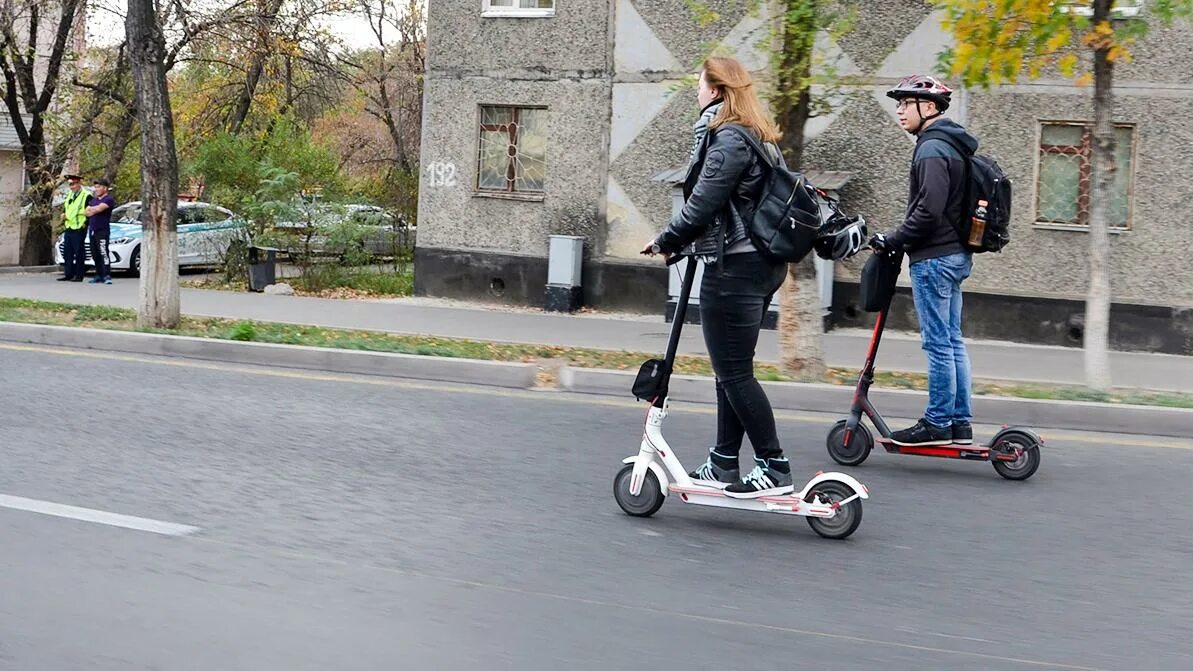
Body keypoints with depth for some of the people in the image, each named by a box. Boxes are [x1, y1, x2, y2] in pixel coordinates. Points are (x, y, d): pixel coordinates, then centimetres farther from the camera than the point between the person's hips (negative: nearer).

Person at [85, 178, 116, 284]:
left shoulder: (109, 199, -4)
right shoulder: (93, 200, 21)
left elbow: (99, 208, -17)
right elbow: (85, 212, 15)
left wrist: (91, 209, 2)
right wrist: (94, 210, -3)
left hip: (102, 230, -8)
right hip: (92, 230, 8)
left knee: (103, 253, -14)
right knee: (95, 255, 8)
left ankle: (107, 276, -17)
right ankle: (99, 275, 14)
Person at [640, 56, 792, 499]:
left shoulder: (727, 139, -14)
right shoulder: (758, 138, 16)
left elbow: (702, 205, -18)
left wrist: (665, 242, -2)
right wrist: (678, 242, 16)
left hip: (733, 267, -10)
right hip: (761, 263, 10)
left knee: (734, 372, -5)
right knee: (732, 371, 14)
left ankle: (773, 467, -3)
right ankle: (723, 464, 19)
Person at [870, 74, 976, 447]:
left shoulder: (932, 149, -14)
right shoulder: (952, 146, 17)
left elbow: (929, 210, -23)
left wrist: (893, 240, -12)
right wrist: (901, 239, 15)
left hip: (934, 257, -10)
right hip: (955, 253, 10)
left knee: (938, 343, -6)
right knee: (952, 341, 12)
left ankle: (938, 423, -2)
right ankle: (960, 422, 15)